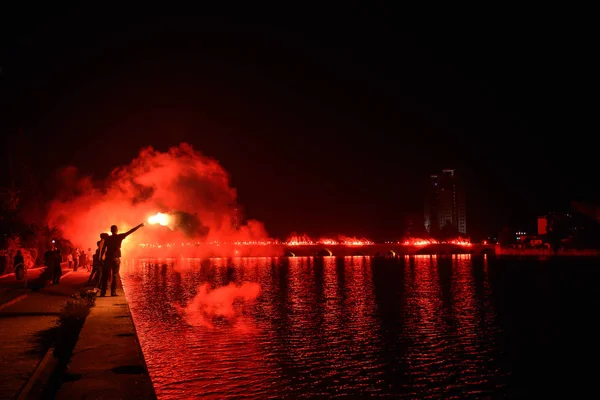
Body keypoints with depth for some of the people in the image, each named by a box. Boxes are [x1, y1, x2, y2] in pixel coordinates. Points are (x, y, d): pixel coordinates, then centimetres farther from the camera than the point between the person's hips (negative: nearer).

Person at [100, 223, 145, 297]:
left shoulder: (107, 238, 3)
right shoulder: (120, 237, -2)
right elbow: (130, 231, 0)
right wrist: (140, 225, 5)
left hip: (108, 259, 2)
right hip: (116, 259, -2)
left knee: (105, 276, 5)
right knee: (115, 276, 4)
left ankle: (103, 292, 1)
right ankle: (113, 292, 0)